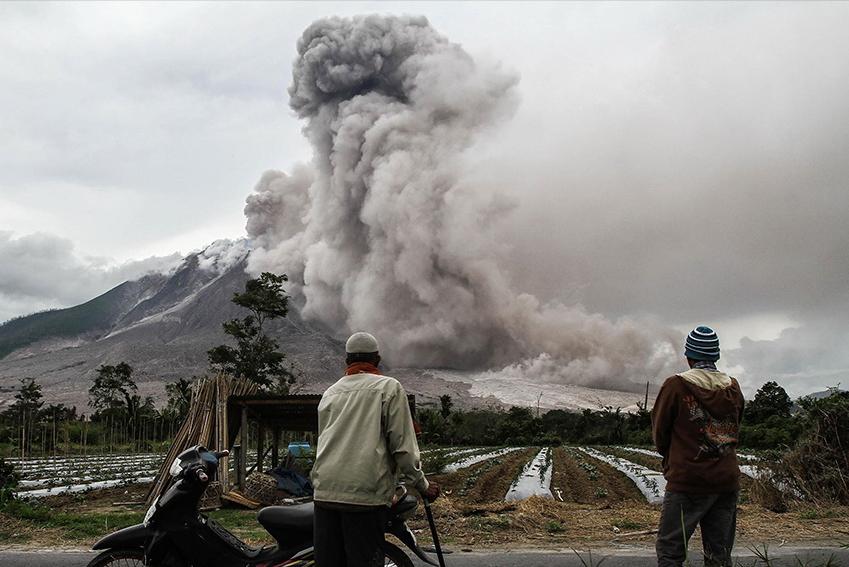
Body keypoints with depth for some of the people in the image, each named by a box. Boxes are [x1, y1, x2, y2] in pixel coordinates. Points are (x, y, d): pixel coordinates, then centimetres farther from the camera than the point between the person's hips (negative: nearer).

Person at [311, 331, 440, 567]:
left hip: (325, 493, 5)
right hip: (365, 494, -5)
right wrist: (422, 485, 7)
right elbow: (403, 445, -2)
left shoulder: (330, 393, 19)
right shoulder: (389, 388, 3)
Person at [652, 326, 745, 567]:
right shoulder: (734, 388, 5)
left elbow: (659, 432, 0)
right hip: (728, 482, 5)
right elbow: (733, 430, 11)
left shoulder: (676, 386, -9)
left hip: (687, 481, -5)